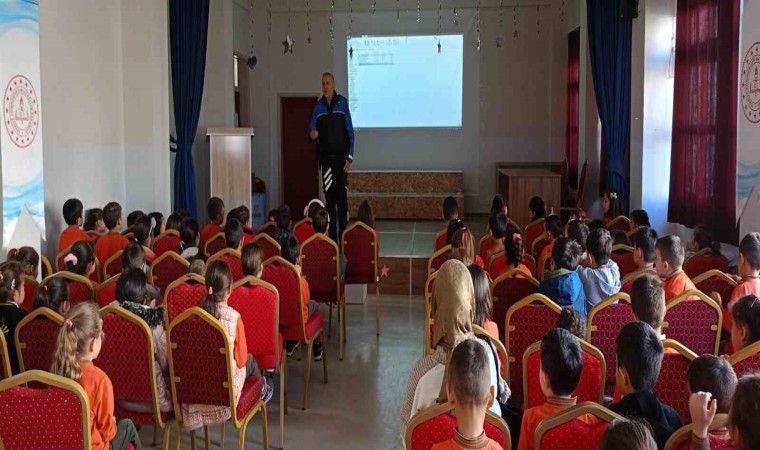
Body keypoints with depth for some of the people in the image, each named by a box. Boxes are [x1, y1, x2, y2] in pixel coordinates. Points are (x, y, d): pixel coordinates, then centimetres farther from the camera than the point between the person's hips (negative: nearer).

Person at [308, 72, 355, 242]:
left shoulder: (342, 102, 0)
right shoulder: (318, 106, 8)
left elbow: (350, 131, -1)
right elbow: (311, 130, 9)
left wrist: (349, 157, -6)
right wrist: (312, 134, -17)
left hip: (340, 156, -3)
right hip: (325, 156, 3)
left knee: (341, 195, -9)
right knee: (329, 196, 5)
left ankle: (343, 233, -6)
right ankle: (332, 235, 10)